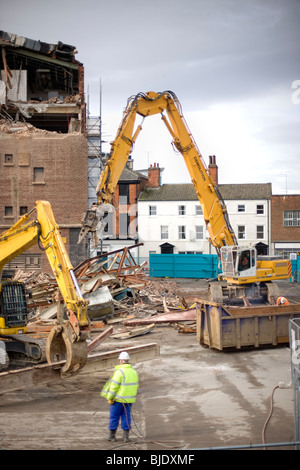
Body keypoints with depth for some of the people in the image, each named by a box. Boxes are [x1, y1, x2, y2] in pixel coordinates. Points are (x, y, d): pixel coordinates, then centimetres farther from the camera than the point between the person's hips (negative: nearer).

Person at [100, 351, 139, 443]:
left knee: (114, 416, 8)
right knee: (126, 416, 12)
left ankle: (112, 435, 18)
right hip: (129, 399, 5)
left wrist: (109, 398, -11)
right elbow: (136, 385, 9)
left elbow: (114, 386, -18)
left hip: (118, 398, -5)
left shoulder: (119, 371, -18)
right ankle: (126, 436, 10)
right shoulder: (134, 372, 3)